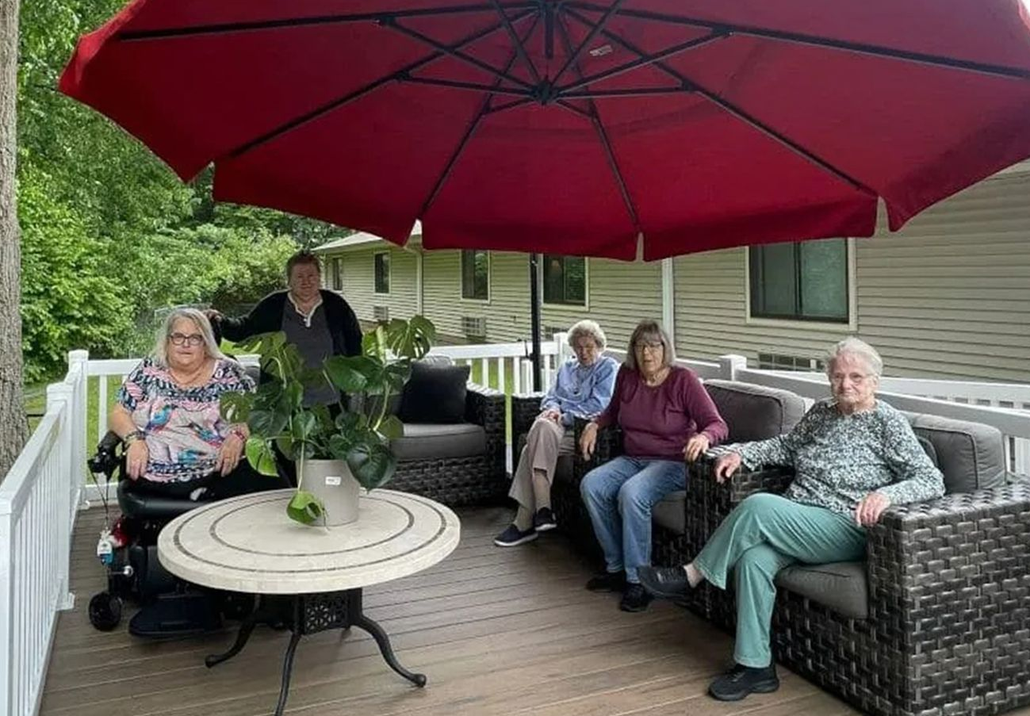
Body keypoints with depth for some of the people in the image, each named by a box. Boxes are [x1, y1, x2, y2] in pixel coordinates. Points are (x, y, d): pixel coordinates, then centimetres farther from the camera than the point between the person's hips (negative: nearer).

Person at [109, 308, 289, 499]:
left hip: (219, 473, 0)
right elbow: (118, 414, 13)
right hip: (156, 479, 1)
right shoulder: (148, 371, 12)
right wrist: (134, 439, -6)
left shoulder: (228, 373, 7)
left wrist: (239, 435, -13)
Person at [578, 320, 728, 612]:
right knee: (590, 485, -19)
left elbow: (717, 425, -13)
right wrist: (594, 425, 7)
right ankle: (616, 567, -7)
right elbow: (614, 410, 26)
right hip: (632, 459, 6)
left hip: (671, 463, -6)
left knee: (631, 493, -33)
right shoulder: (627, 375, 5)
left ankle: (638, 579, -19)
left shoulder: (683, 380, -10)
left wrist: (703, 437, -36)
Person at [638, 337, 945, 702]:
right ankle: (755, 666, -16)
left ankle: (690, 576, -14)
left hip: (844, 532, -6)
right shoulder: (822, 411, 14)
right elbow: (785, 445, 27)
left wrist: (886, 494, -32)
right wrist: (740, 452, 10)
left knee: (758, 506, -30)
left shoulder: (888, 422, -5)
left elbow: (932, 480, -11)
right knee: (754, 558, -27)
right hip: (793, 526, 6)